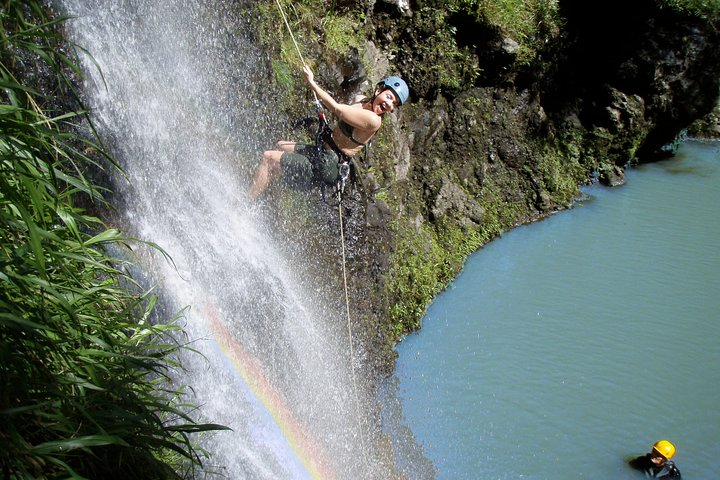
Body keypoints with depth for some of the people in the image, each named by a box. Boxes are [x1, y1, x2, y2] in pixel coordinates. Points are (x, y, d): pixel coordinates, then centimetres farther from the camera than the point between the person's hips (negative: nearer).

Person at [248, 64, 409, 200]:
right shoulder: (360, 100, 2)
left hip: (327, 165, -9)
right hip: (323, 151, 10)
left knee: (268, 157, -4)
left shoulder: (373, 120, -26)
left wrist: (312, 83, -18)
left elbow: (337, 109, -25)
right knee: (281, 146, 28)